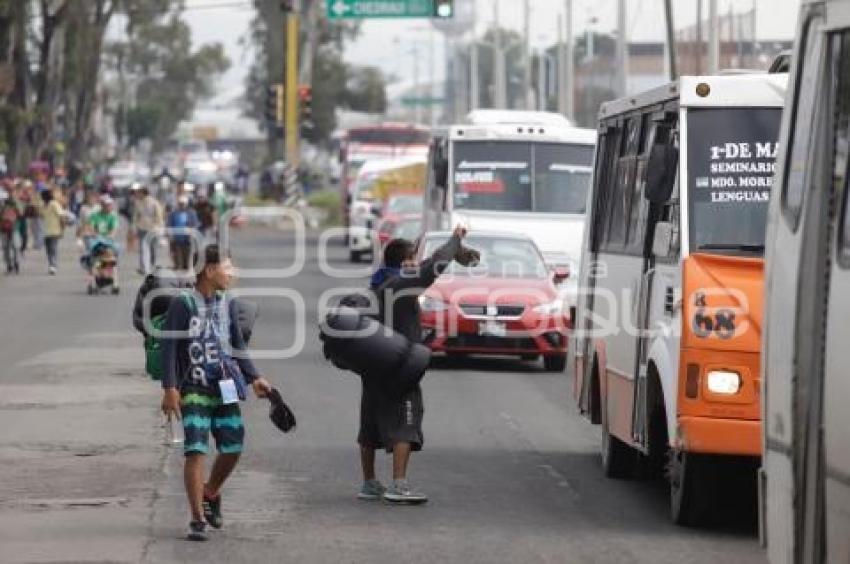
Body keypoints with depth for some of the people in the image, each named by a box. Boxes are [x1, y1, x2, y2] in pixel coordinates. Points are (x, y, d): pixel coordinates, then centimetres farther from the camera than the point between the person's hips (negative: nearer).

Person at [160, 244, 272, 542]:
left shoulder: (226, 303, 8)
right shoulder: (183, 304, -10)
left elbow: (237, 345, 17)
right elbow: (169, 347, -12)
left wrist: (253, 378, 11)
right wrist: (170, 389, -19)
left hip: (224, 388, 6)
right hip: (194, 390, -6)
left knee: (233, 447, 8)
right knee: (196, 451, -11)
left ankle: (211, 494, 35)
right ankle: (198, 519, -6)